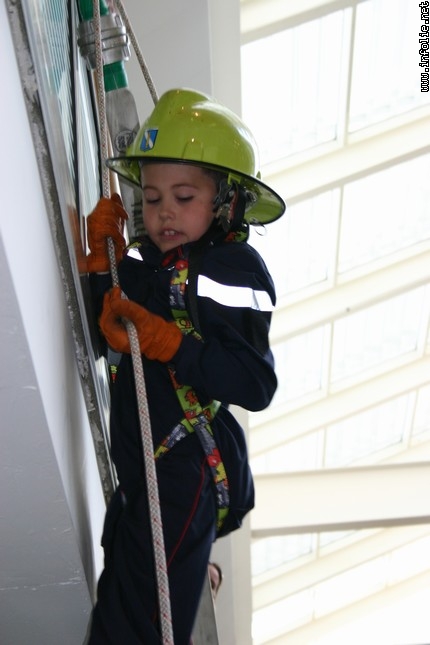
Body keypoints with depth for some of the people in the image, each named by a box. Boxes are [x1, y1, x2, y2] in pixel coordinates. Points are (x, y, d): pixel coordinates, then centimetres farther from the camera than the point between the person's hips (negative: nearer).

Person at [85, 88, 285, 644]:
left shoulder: (234, 269, -20)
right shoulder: (146, 259, 4)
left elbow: (256, 383, -29)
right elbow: (104, 334, 6)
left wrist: (166, 342, -34)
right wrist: (103, 263, -4)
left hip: (186, 475, -8)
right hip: (140, 467, 9)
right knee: (117, 593, 34)